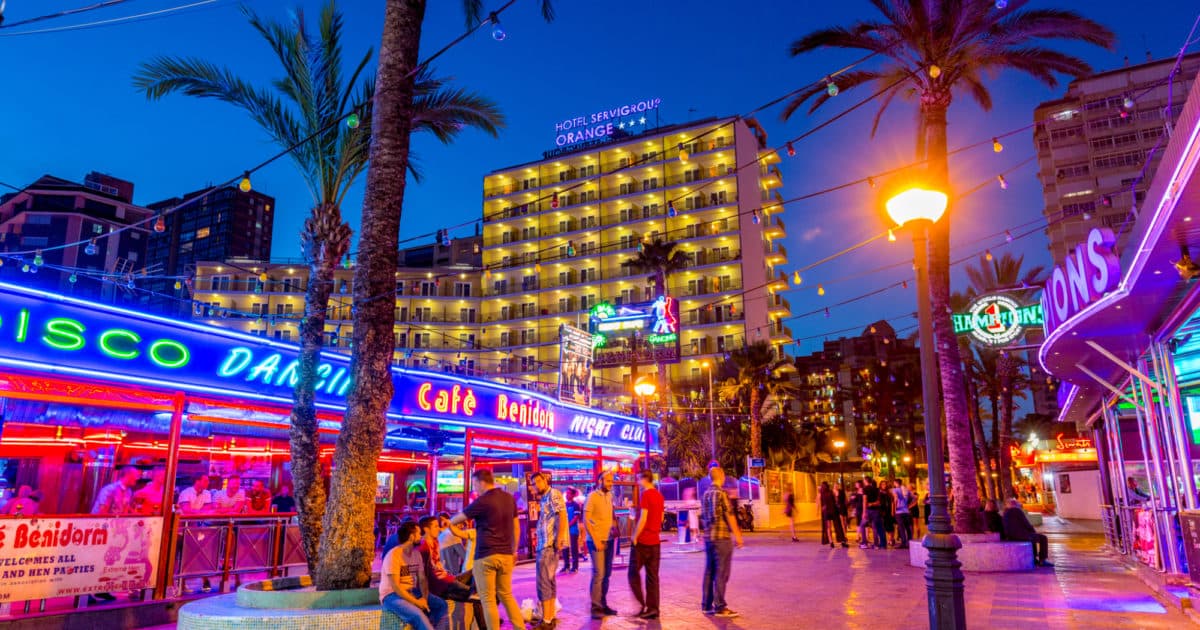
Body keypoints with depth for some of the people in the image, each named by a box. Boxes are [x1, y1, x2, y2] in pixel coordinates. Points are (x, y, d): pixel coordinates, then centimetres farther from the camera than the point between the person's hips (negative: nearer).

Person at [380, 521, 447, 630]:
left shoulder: (416, 553, 7)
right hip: (391, 595, -8)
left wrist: (424, 598, -15)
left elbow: (422, 579, 4)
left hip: (411, 592, 8)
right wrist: (417, 602, -21)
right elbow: (395, 587, -21)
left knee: (441, 604, -7)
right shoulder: (394, 555, -17)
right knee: (418, 615, -33)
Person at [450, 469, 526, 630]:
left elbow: (459, 518, 1)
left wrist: (448, 523, 23)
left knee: (488, 599, 3)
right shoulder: (509, 498, 7)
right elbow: (516, 527, 15)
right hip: (506, 555, 7)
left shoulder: (482, 501, -11)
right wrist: (514, 550, 22)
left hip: (485, 555, -6)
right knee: (506, 595, 17)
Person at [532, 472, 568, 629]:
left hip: (549, 544, -10)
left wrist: (559, 539, -24)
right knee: (549, 581, 14)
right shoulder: (544, 498, 17)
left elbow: (562, 516, -19)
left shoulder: (553, 494, -10)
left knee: (543, 582, -9)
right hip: (545, 544, 10)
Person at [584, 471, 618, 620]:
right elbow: (586, 520, -12)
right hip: (596, 541, -7)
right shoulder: (592, 496, -10)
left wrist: (614, 526, 7)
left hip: (609, 540, 7)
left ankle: (603, 604, 20)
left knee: (607, 574, 10)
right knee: (598, 574, -8)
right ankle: (595, 607, 0)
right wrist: (595, 540, -14)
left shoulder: (609, 496, 10)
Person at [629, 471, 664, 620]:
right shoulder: (659, 495, 10)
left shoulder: (646, 494, -14)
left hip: (642, 541, -7)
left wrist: (635, 536, -11)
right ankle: (653, 609, 10)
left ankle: (641, 605, -1)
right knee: (652, 576, 9)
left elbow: (643, 518, -18)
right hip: (655, 541, 7)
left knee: (634, 573, 5)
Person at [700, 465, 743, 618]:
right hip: (722, 537, -8)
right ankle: (720, 607, -1)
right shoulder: (722, 493, -13)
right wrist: (737, 535, -9)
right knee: (721, 573, -3)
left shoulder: (705, 495, 11)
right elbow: (729, 516, -15)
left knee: (709, 572, 11)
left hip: (708, 537, 8)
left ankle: (707, 605, 15)